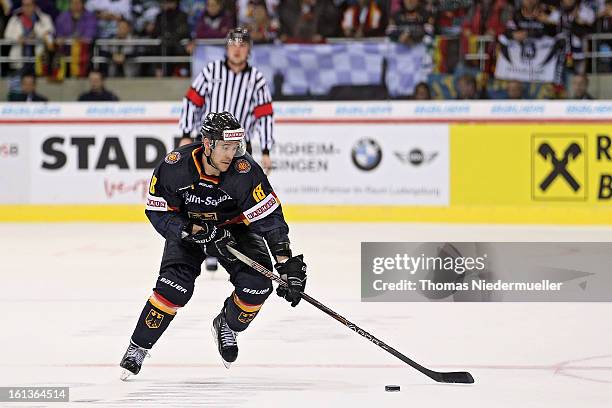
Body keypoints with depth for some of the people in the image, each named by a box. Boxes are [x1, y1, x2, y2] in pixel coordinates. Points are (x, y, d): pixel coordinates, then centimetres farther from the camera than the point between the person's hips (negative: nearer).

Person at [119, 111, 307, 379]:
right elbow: (158, 211, -18)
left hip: (234, 227, 1)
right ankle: (137, 348, -6)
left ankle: (227, 327, 14)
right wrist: (195, 231, -32)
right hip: (186, 228, -1)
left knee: (257, 284, -19)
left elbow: (270, 218, -27)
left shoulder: (245, 171, -29)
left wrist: (287, 265, -34)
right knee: (175, 286, -22)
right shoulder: (175, 166, -27)